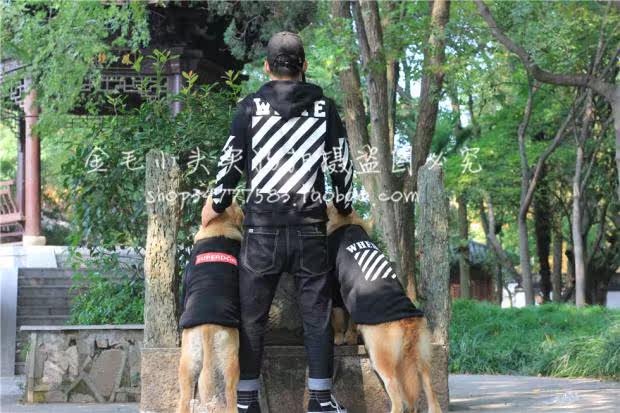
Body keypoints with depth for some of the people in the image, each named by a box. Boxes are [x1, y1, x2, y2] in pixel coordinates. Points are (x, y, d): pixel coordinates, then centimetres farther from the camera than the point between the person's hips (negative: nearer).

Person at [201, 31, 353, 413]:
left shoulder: (251, 108, 2)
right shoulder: (325, 108, 5)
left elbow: (231, 164, 4)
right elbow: (341, 166, 9)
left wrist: (216, 206, 18)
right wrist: (344, 209, 24)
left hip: (262, 227, -1)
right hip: (310, 227, 1)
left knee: (252, 315, 6)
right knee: (317, 314, 6)